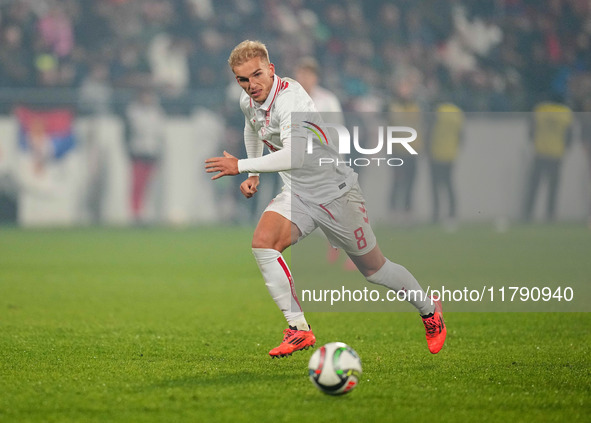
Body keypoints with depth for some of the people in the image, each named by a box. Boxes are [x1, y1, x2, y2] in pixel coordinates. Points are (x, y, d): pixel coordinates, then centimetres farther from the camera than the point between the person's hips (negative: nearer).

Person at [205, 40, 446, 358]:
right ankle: (299, 329, -15)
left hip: (336, 194, -6)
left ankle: (429, 310, 35)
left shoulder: (290, 100, -29)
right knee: (262, 243, -20)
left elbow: (294, 156, -43)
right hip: (297, 195, 7)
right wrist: (253, 175, 21)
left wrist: (240, 165, -39)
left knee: (373, 268, 7)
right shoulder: (248, 101, -3)